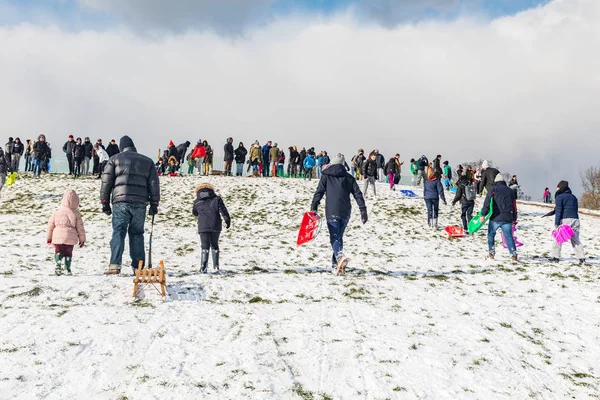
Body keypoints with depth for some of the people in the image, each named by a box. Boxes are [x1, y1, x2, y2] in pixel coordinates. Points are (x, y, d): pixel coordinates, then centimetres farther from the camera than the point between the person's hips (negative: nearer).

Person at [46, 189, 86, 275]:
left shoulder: (56, 212, 1)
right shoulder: (76, 214, -2)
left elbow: (50, 226, 7)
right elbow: (80, 228, 0)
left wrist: (49, 237, 19)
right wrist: (82, 239, 11)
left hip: (58, 237, 0)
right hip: (70, 238, 0)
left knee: (58, 251, 11)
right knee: (68, 253, 12)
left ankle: (58, 265, -13)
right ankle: (67, 269, 7)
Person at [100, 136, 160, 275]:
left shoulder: (115, 159, 10)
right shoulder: (148, 161, 16)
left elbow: (106, 182, 6)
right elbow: (154, 184, 11)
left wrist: (105, 202, 10)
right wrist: (154, 203, 11)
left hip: (120, 202, -2)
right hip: (140, 203, 2)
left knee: (118, 233, -3)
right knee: (137, 234, 10)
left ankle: (115, 265, -15)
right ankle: (138, 266, 9)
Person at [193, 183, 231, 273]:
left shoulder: (197, 202, 7)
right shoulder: (217, 199, 5)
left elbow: (195, 213, 22)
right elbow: (223, 210, -5)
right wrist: (227, 220, -4)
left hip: (203, 227, -1)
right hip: (216, 227, 1)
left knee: (205, 246, 1)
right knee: (214, 245, 17)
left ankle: (203, 266, -15)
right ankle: (216, 265, 20)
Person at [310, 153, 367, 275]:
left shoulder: (326, 176, 5)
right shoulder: (349, 177, 11)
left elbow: (319, 192, -3)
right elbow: (358, 194, 6)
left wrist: (313, 208, -3)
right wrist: (363, 211, 6)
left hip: (332, 213, -3)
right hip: (345, 213, 3)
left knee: (334, 238, -3)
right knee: (339, 237, 15)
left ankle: (340, 257, -32)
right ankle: (335, 265, 17)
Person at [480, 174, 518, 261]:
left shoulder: (493, 189, 4)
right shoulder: (510, 191, 16)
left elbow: (487, 203, -8)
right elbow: (514, 206, 19)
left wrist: (483, 214, -11)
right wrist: (514, 219, 25)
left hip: (495, 218, -3)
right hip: (507, 218, 3)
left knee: (491, 234, 13)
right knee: (509, 236, 8)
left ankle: (491, 253, 7)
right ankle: (513, 253, -2)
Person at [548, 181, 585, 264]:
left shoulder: (559, 197, -1)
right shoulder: (573, 197, 20)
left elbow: (558, 211, -8)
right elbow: (576, 209, 22)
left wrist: (556, 223, -11)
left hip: (565, 220, -6)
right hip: (575, 219, 6)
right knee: (575, 240, 9)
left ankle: (555, 257, 5)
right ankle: (581, 258, 2)